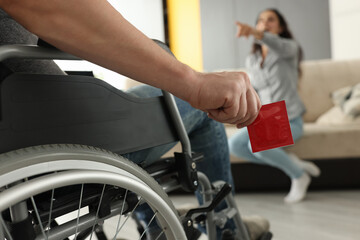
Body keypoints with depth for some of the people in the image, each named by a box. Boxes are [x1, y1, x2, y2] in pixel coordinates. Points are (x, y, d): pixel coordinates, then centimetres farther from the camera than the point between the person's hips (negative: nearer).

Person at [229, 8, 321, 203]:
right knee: (233, 145, -20)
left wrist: (254, 32, -53)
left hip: (290, 120, -5)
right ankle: (291, 163, -7)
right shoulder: (251, 60, 9)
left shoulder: (290, 47, -7)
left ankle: (299, 176, -6)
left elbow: (279, 46, -33)